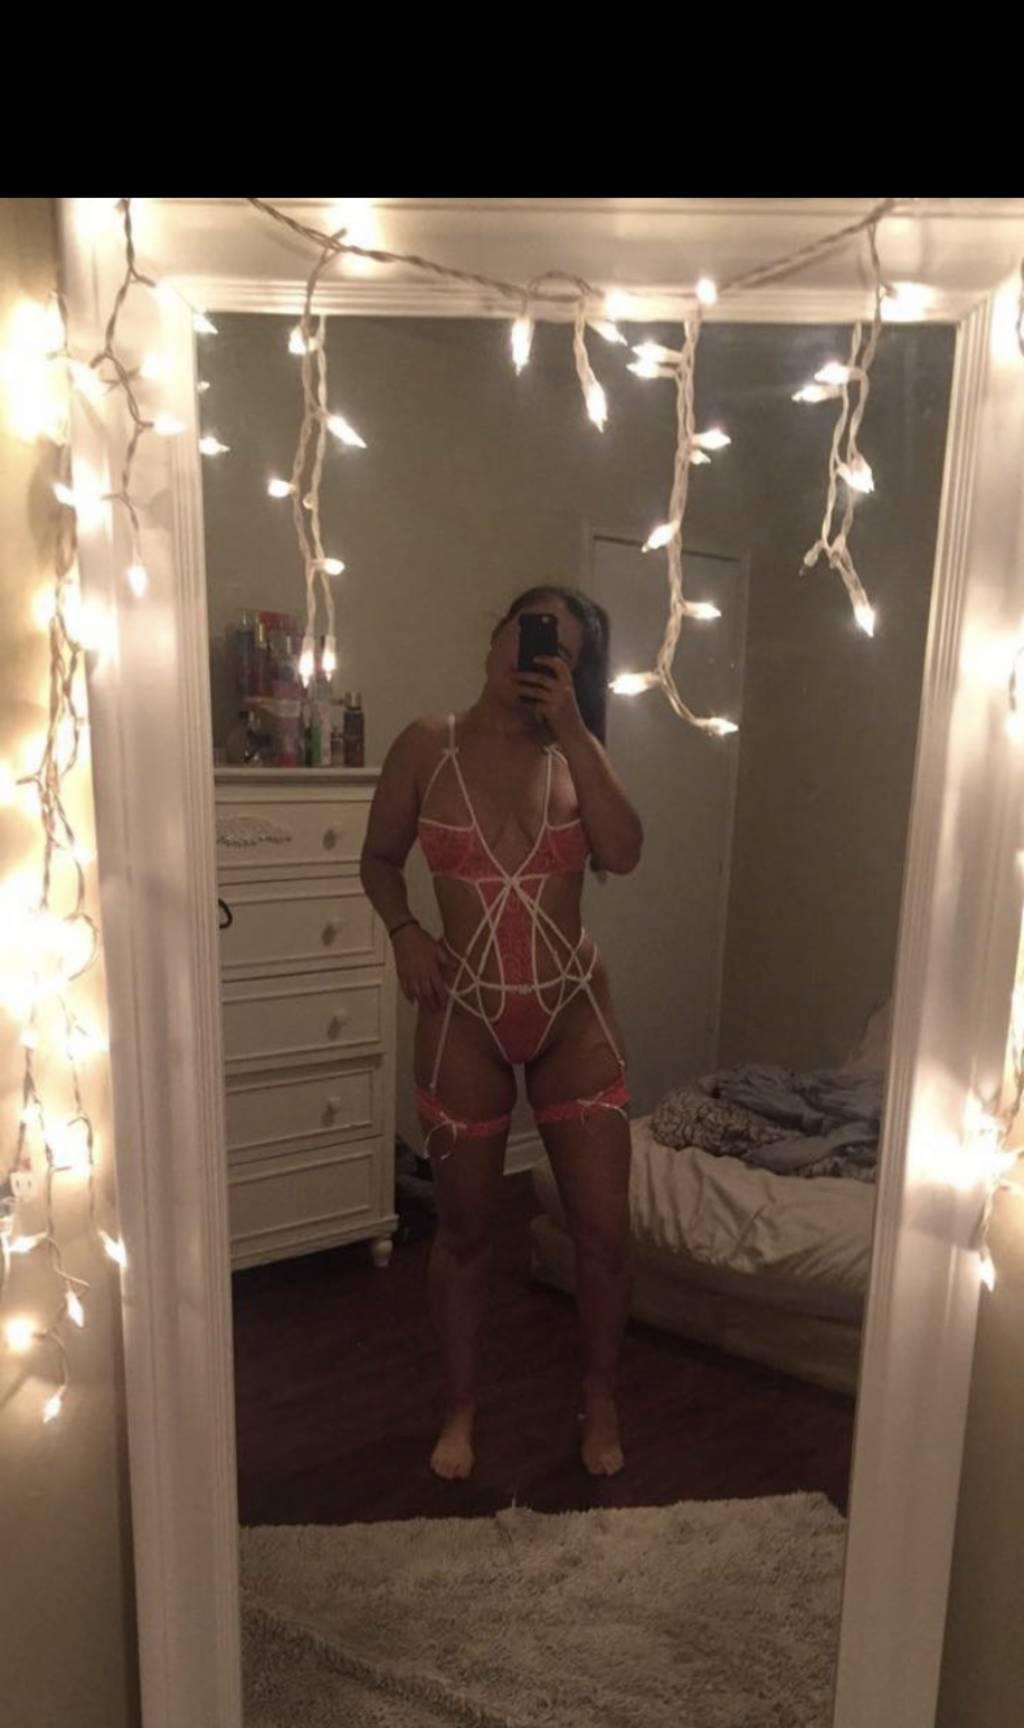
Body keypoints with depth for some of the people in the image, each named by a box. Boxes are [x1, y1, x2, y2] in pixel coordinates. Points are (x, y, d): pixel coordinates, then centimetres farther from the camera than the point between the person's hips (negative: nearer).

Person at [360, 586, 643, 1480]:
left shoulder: (577, 751, 1)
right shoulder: (428, 745, -4)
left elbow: (623, 853, -15)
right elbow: (379, 856, 6)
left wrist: (574, 729, -17)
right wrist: (404, 928, -12)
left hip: (574, 1011, 2)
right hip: (465, 1016, -1)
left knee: (605, 1228, 6)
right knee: (465, 1231, 13)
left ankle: (602, 1403, 33)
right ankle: (461, 1409, 37)